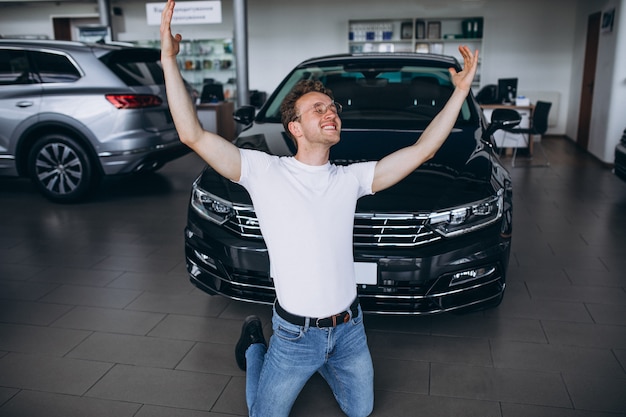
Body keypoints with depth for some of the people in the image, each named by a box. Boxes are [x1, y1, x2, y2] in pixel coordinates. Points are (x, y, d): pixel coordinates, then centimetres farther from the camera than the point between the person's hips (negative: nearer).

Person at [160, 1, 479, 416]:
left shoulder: (350, 178, -3)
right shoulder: (265, 171, -13)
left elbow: (423, 149, -2)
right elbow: (193, 135, -21)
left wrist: (461, 89, -3)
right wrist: (169, 60, -24)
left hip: (349, 329, 4)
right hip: (294, 334, -4)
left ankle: (320, 361, 47)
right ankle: (254, 344, 37)